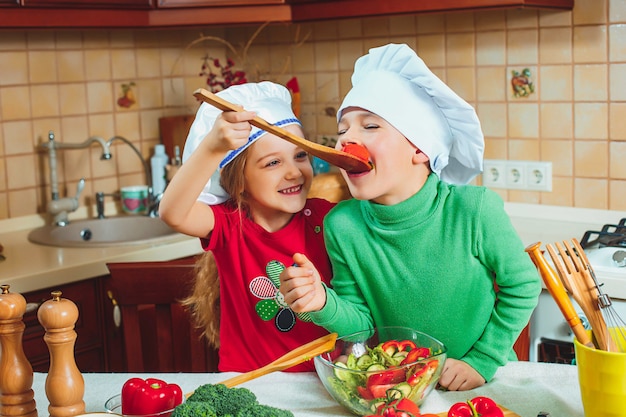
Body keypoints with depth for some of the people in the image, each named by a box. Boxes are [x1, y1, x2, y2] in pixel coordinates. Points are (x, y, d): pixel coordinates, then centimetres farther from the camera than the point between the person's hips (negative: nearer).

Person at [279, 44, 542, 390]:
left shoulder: (473, 209, -19)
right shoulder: (343, 225, -12)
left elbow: (523, 285, -6)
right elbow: (361, 319, -3)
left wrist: (481, 361, -7)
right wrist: (323, 304, -23)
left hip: (487, 380, 0)